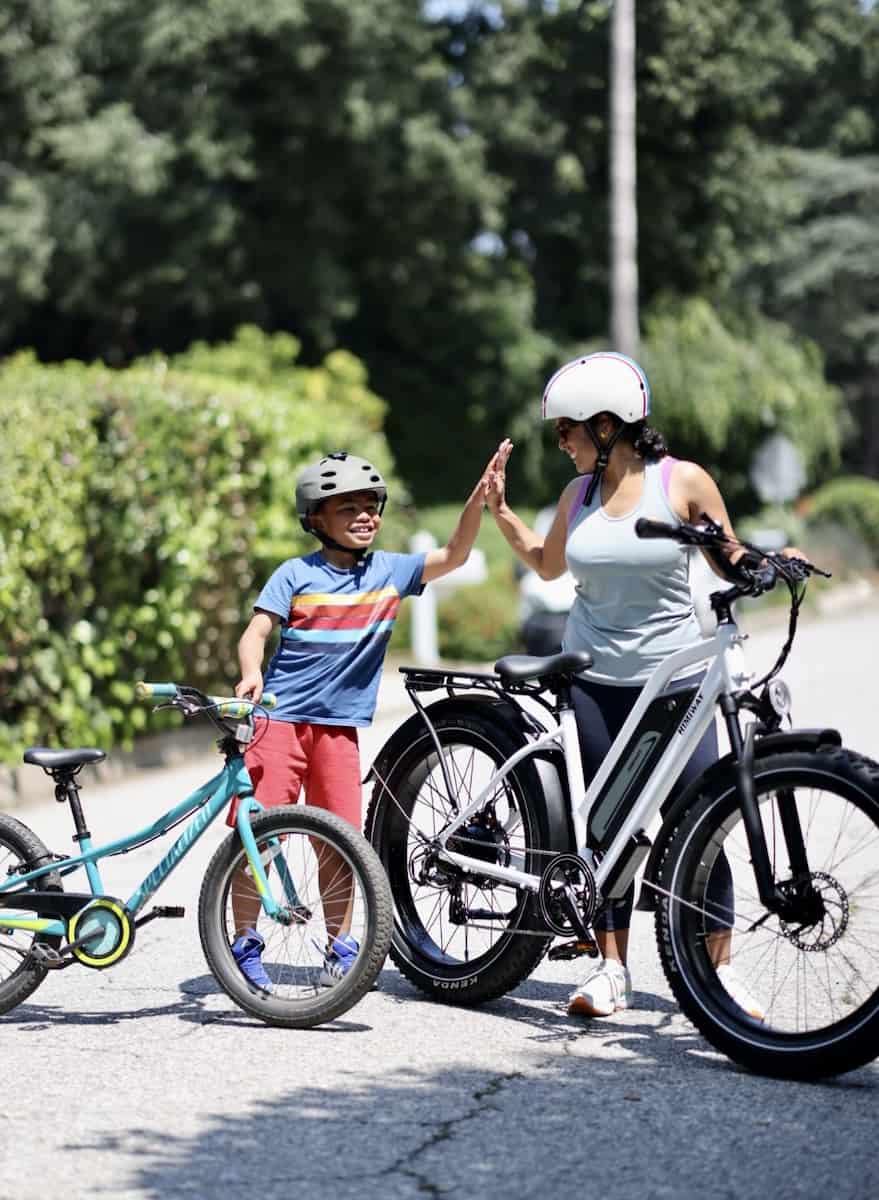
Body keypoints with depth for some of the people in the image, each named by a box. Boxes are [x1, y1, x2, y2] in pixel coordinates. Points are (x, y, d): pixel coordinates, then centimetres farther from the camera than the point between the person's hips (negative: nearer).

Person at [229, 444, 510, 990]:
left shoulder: (391, 571, 4)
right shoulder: (297, 574, -5)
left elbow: (453, 555, -4)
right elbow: (256, 633, -10)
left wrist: (479, 498, -17)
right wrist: (251, 675, -30)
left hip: (340, 727, 3)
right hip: (280, 719, -3)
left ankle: (342, 948, 15)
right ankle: (245, 943, 8)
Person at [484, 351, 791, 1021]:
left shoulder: (684, 481, -7)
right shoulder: (580, 494, 5)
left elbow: (732, 561, 1)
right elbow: (547, 564, 22)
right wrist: (500, 511, 11)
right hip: (597, 679, 4)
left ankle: (719, 968, 3)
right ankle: (612, 969, 13)